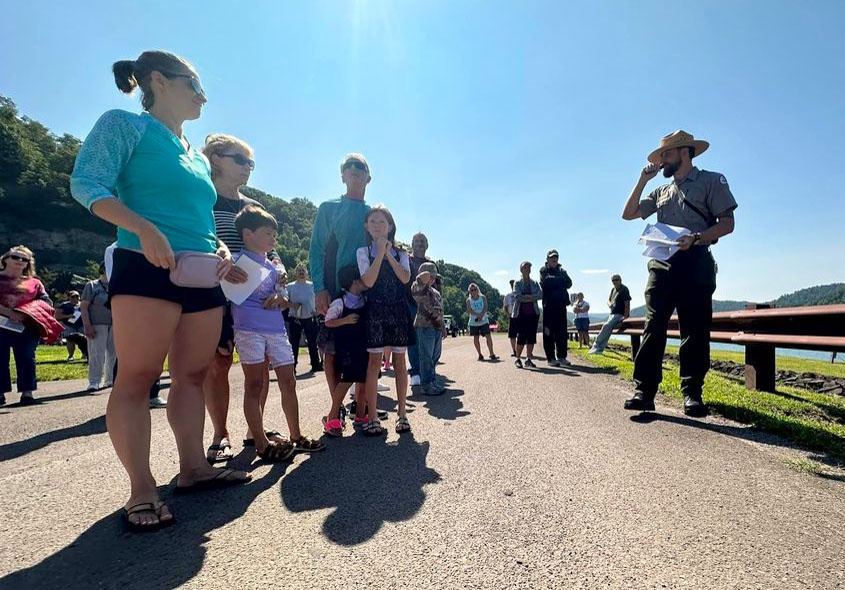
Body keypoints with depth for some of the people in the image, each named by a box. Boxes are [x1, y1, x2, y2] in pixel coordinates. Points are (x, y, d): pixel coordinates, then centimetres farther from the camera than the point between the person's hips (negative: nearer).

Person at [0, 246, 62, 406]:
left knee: (26, 359, 0)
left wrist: (26, 312, -10)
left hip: (26, 326, 1)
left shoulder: (34, 282, 16)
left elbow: (46, 302, 9)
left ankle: (27, 393, 2)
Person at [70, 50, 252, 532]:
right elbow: (87, 183, -8)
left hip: (203, 278, 7)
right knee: (137, 377, -5)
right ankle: (142, 489, 4)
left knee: (193, 375, 8)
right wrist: (145, 230, -22)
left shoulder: (198, 157, 23)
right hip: (147, 269, -7)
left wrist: (221, 250, 8)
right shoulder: (124, 124, 4)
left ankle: (194, 467, 19)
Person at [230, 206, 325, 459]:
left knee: (288, 382, 7)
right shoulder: (238, 261, 0)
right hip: (249, 329, -6)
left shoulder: (272, 267, 20)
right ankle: (261, 443, 9)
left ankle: (296, 436, 20)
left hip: (277, 329, 7)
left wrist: (279, 299, 0)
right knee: (254, 385, 0)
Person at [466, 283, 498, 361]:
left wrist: (481, 315, -25)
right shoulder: (468, 300, 1)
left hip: (484, 321, 0)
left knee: (488, 336, -9)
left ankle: (492, 354, -3)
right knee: (476, 338, 4)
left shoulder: (483, 298, 3)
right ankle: (480, 355, 16)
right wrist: (478, 315, -25)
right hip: (473, 322, 1)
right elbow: (469, 311, -10)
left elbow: (485, 307, -7)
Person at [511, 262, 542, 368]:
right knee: (521, 337, -6)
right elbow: (517, 296, -11)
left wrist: (528, 297, -15)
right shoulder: (518, 283, 5)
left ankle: (528, 359, 10)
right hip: (521, 313, -3)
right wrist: (532, 298, -10)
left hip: (533, 313, 3)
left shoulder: (535, 283, 12)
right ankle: (518, 359, 5)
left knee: (531, 336, 2)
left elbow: (540, 294, -4)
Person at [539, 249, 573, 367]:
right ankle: (550, 358, 2)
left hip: (561, 304, 5)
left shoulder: (561, 270, 17)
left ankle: (561, 357, 13)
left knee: (562, 332, 6)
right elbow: (545, 283, -13)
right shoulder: (543, 270, 4)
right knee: (549, 332, -4)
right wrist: (560, 282, -2)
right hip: (549, 305, -5)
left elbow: (568, 283, 5)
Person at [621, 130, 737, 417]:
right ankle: (644, 390, -6)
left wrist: (695, 238, -18)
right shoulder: (661, 191, 24)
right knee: (653, 328, -5)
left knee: (695, 331, -3)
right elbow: (628, 213, 19)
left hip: (696, 264, -4)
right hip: (661, 264, 4)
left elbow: (727, 223, -1)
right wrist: (643, 180, 14)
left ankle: (692, 393, 5)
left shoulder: (711, 181, 8)